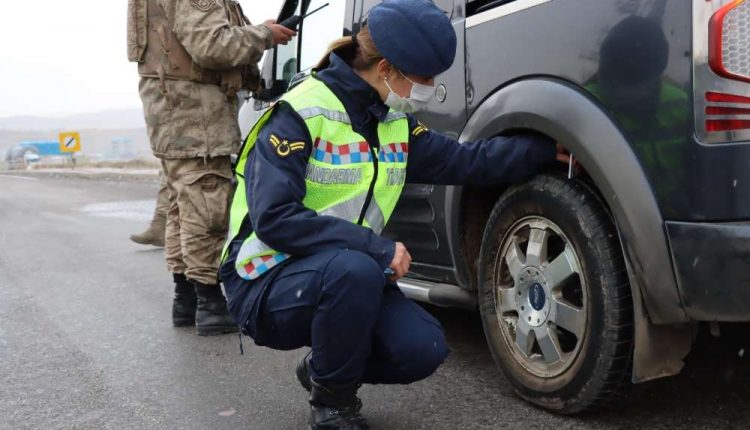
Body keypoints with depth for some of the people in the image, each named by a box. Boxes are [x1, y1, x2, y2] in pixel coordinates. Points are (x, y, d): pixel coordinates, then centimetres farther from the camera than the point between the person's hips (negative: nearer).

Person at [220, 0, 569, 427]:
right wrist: (377, 247, -28)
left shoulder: (396, 124, 5)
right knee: (353, 269, -37)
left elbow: (466, 161, 5)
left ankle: (323, 369, 14)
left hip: (349, 274, 6)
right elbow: (273, 218, -26)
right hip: (268, 281, -6)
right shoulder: (299, 115, -18)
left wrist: (551, 149, -1)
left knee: (424, 348, -14)